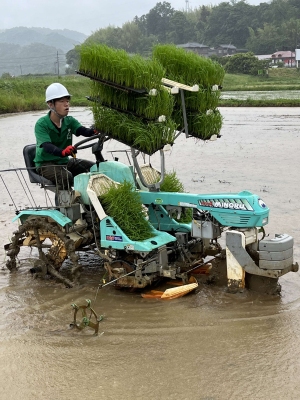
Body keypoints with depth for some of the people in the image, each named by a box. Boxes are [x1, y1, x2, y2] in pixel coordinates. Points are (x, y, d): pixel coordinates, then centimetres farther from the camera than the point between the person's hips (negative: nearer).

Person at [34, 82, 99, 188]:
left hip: (64, 161, 6)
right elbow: (47, 145, -30)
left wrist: (93, 131, -42)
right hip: (45, 163, -6)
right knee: (66, 177, -35)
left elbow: (82, 130, -17)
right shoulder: (41, 124, -15)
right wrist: (62, 152, -52)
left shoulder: (69, 121, 2)